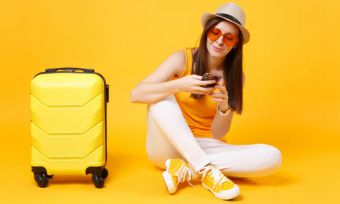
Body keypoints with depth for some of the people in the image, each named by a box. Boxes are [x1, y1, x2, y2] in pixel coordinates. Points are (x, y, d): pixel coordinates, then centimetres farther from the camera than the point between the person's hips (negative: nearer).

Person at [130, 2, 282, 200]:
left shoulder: (236, 76, -1)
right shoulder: (182, 59, -7)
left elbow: (218, 134, -4)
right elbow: (136, 94, -17)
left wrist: (224, 108, -25)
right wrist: (179, 85, -30)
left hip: (205, 149, 2)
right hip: (169, 146, -1)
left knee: (272, 157, -20)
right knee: (162, 95, -28)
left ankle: (186, 170, -25)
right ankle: (206, 170, -34)